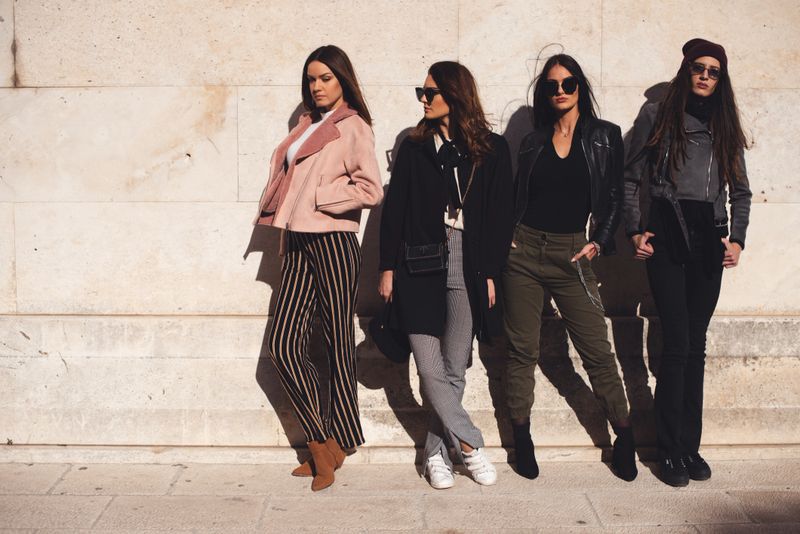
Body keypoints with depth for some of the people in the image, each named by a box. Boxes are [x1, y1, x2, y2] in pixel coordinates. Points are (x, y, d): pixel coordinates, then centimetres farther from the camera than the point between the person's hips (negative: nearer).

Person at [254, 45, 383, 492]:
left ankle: (333, 443, 14)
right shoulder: (307, 125, 18)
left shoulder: (353, 126, -2)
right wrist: (285, 227, 11)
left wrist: (317, 197, -8)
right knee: (283, 343, -1)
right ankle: (323, 443, 9)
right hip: (299, 244, 7)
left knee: (338, 345, 2)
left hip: (333, 242, -7)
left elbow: (371, 189, -12)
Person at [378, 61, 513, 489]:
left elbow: (500, 217, 3)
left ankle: (436, 452, 17)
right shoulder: (413, 148, 9)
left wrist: (491, 274, -2)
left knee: (454, 372, 4)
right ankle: (470, 446, 7)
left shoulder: (492, 150, 5)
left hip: (468, 272, -1)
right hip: (420, 269, 1)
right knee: (431, 372, -5)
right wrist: (388, 268, 2)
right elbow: (393, 209, 7)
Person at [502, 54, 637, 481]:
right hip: (524, 251, 2)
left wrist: (598, 243, -6)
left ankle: (625, 437, 11)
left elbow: (613, 199, 5)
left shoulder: (604, 137, 5)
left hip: (571, 254, -2)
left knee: (596, 349, -2)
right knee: (522, 349, 4)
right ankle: (521, 439, 14)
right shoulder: (534, 140, 11)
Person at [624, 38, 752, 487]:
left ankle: (690, 446, 13)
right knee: (678, 344, -9)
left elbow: (741, 191, 17)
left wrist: (737, 238, 4)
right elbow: (632, 178, 5)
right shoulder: (656, 116, 7)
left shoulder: (725, 126, 16)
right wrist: (635, 230, -4)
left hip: (709, 236, 3)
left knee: (696, 346, 5)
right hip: (667, 233, -3)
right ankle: (671, 451, 0)